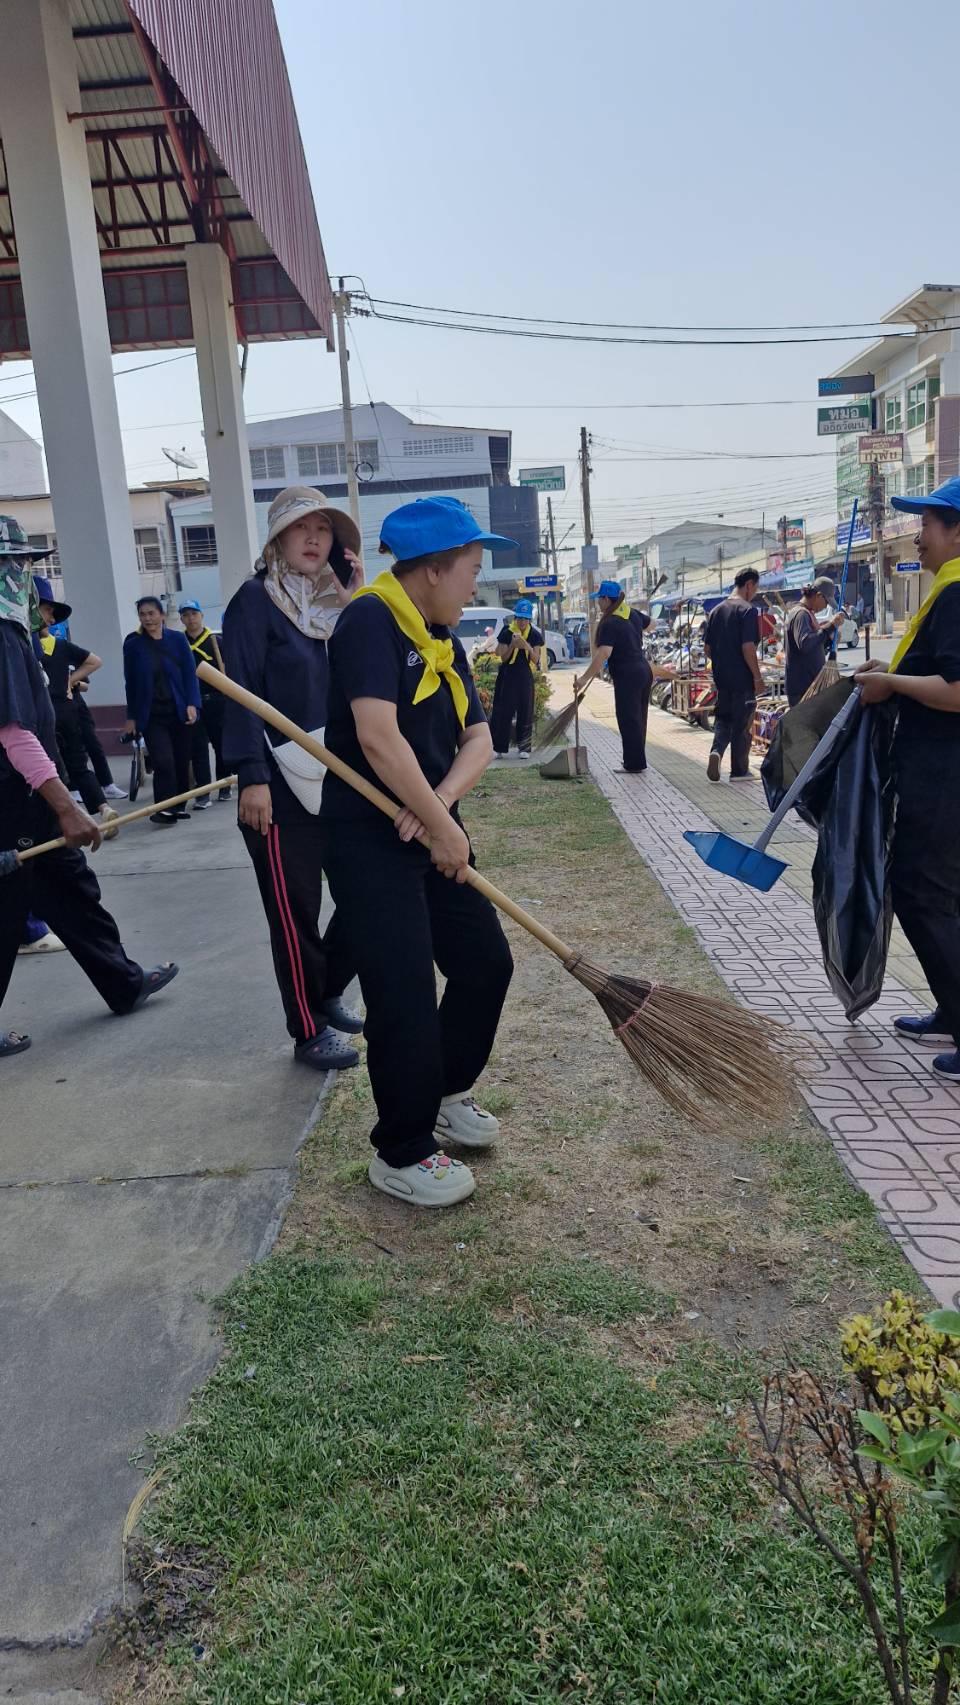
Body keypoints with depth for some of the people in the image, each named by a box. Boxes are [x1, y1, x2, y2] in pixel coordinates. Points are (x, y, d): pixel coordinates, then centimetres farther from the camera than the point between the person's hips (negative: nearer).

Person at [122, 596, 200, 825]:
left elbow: (190, 673, 1)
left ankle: (179, 806, 21)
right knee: (163, 762, -13)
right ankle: (165, 809, -6)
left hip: (179, 711, 1)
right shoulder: (133, 644, 1)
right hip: (151, 716, -1)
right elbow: (130, 682, 5)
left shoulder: (177, 639, 2)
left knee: (181, 761, 7)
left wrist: (192, 704, -11)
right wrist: (131, 716, 5)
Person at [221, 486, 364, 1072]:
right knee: (295, 913, 3)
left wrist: (361, 599, -2)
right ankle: (310, 1032, 18)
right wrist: (252, 777, -19)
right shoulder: (256, 601, -6)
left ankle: (327, 994, 33)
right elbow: (241, 692, -12)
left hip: (341, 778, 7)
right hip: (282, 785, -7)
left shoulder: (338, 601, 13)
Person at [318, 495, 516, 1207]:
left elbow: (479, 740, 6)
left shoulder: (446, 643, 13)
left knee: (487, 961, 12)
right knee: (406, 994, -7)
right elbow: (378, 737, -26)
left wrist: (440, 802, -14)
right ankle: (401, 1153, 13)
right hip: (369, 839, -9)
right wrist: (444, 827, -20)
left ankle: (445, 1092, 35)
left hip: (434, 832, 9)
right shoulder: (371, 621, -15)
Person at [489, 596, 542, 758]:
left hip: (526, 676, 2)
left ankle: (524, 747, 12)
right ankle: (498, 748, 2)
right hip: (508, 676, -2)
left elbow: (536, 660, -1)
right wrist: (512, 645, -21)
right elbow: (503, 658, -4)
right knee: (503, 710, -3)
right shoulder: (506, 632, -4)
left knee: (525, 712, 3)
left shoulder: (534, 635, 2)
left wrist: (528, 647, -19)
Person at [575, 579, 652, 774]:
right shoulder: (633, 614, 9)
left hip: (627, 677, -9)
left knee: (628, 719, -2)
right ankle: (635, 760, 26)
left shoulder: (609, 624, -17)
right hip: (644, 671, 9)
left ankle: (634, 764, 1)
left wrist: (585, 678, -28)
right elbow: (648, 624, 29)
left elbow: (604, 653, -28)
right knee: (638, 718, 16)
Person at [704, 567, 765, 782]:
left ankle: (716, 750, -9)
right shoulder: (747, 610, -13)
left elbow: (708, 648, 12)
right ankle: (739, 770, 12)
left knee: (723, 718, 17)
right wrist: (758, 676, -13)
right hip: (743, 678, -6)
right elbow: (748, 647, -20)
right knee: (742, 723, 5)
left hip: (721, 677, 6)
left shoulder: (716, 610, 8)